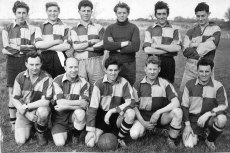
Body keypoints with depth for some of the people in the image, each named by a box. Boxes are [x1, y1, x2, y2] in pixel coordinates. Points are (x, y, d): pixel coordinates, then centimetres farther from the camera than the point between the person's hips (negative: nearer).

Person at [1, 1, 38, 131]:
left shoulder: (32, 29, 7)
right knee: (12, 93, 4)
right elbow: (6, 47, -5)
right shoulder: (7, 29, 8)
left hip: (27, 62, 0)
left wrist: (14, 48, -10)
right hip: (12, 62, 1)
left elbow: (34, 48, -5)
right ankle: (13, 123, 15)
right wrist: (25, 47, -9)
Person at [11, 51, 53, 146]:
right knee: (20, 141, -10)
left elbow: (46, 101, -21)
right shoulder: (20, 77, -7)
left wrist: (26, 106, -19)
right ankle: (29, 127, 25)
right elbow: (15, 100, -5)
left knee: (43, 111, -37)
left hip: (39, 109, -2)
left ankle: (40, 133, -5)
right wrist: (27, 114, -17)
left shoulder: (47, 78, -17)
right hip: (23, 113, 2)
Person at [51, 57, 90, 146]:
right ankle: (65, 132, 20)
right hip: (59, 117, 0)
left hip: (74, 115, 0)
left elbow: (85, 105, -14)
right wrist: (79, 102, -18)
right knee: (60, 143, -16)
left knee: (80, 113, -34)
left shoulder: (83, 83, -5)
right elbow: (60, 102, -17)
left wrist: (66, 106, -21)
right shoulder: (58, 81, -8)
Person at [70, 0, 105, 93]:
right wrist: (93, 41, -3)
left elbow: (104, 44, -4)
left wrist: (83, 46, -5)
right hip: (80, 63, 0)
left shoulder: (99, 28, 12)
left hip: (95, 62, 0)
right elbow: (75, 46, -2)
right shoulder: (74, 29, 14)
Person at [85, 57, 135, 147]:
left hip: (117, 117, 1)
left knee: (131, 113, -31)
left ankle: (120, 138, -4)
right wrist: (91, 130, -19)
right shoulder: (99, 84, -10)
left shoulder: (124, 83, -7)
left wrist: (112, 110, -25)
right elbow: (92, 108, -13)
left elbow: (131, 102, -17)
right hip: (102, 116, -1)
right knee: (90, 143, -19)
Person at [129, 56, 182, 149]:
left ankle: (171, 140, -7)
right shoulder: (138, 85, -3)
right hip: (143, 116, 0)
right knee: (134, 134, -27)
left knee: (178, 111, -28)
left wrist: (158, 112, -23)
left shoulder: (164, 84, -6)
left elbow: (176, 103, -15)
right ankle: (145, 130, 11)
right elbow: (135, 106, -1)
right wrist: (143, 122, -12)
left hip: (161, 117, 0)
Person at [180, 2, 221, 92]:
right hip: (190, 67, 3)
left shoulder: (215, 29, 3)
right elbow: (185, 51, -3)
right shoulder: (191, 31, 9)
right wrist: (203, 45, -12)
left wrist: (194, 45, -7)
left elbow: (212, 46, -13)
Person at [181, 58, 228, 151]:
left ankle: (210, 140, -2)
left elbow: (224, 105, -13)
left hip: (210, 118, -1)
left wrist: (208, 114, -29)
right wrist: (187, 125, -5)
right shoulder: (190, 84, -4)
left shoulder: (217, 86, -8)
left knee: (221, 119, -34)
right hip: (193, 118, 1)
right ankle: (197, 132, 24)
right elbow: (184, 106, 0)